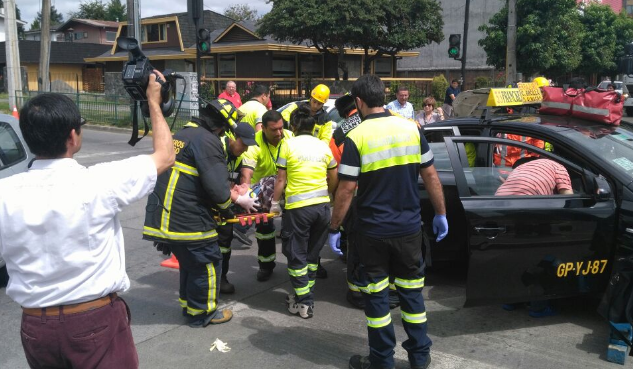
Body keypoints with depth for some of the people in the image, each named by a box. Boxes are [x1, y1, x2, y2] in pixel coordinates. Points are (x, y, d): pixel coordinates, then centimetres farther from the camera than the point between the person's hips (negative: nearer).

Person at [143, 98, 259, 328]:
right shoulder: (207, 140, -14)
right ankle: (201, 314, 21)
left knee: (190, 261, 25)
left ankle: (188, 304, 39)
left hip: (164, 217, 9)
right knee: (208, 263, 8)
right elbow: (216, 187, -21)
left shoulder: (182, 135, 16)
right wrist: (239, 200, -1)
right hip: (188, 220, -9)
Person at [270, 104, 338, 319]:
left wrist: (275, 202, 7)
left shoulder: (288, 145, -4)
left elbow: (281, 179, -3)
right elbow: (334, 180, 12)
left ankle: (303, 302, 7)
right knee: (312, 254, 17)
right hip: (322, 205, 5)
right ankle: (307, 295, 25)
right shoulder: (324, 146, 7)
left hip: (297, 207, -4)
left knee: (296, 256, 6)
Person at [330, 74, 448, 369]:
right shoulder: (412, 128, -1)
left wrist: (334, 228, -4)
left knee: (376, 295, 10)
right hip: (409, 227, 4)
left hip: (372, 231, -3)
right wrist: (441, 214, 12)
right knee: (411, 291, 16)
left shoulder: (356, 137, -12)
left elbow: (346, 189, -13)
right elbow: (430, 175, 2)